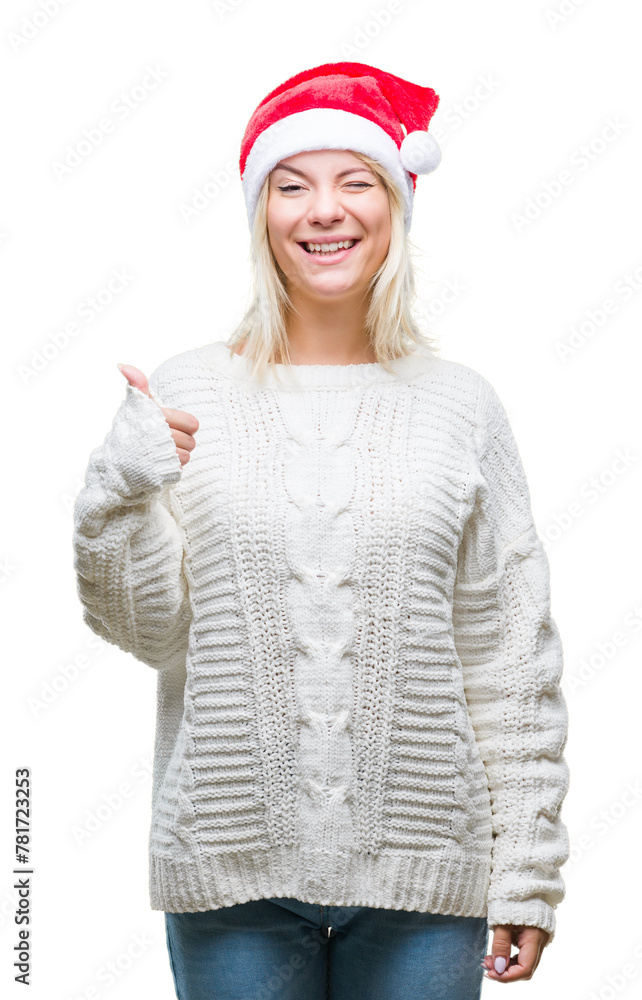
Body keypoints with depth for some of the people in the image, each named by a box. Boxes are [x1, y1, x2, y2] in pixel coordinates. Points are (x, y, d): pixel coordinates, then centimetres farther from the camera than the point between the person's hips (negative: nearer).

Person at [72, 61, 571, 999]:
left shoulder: (460, 405, 1)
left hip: (422, 870, 0)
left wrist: (528, 873, 2)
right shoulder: (186, 395, 1)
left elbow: (513, 659, 2)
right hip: (233, 870, 0)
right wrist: (122, 489, -15)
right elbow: (144, 626, 1)